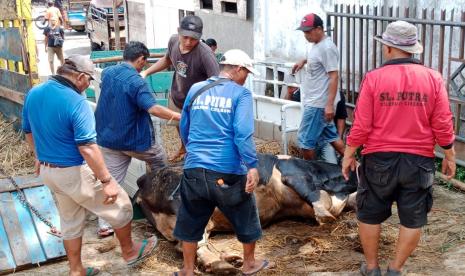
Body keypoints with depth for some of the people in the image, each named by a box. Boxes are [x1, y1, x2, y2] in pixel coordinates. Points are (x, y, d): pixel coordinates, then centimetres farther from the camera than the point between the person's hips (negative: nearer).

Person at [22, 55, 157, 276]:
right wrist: (107, 181, -21)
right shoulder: (77, 103, -26)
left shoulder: (33, 94, 0)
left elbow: (28, 131, 13)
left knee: (70, 222, 23)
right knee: (120, 206, 14)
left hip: (48, 171, 8)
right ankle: (129, 251, 32)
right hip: (75, 172, -8)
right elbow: (88, 149, -28)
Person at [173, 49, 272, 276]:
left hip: (194, 168, 4)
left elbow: (184, 128, 20)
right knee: (245, 217, 19)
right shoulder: (240, 93, -4)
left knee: (191, 220, 18)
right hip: (228, 170, -3)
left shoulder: (196, 89, 11)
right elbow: (243, 133, -16)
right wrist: (252, 166, -16)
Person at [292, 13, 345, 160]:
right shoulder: (317, 45, 11)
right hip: (315, 101, 10)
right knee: (330, 136, 16)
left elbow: (334, 77, -23)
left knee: (305, 140, -2)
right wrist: (304, 61, 20)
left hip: (318, 104, -10)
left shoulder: (327, 48, -19)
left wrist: (330, 104, -27)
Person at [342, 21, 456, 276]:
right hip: (419, 161, 1)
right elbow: (443, 125, -4)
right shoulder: (433, 78, -4)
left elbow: (361, 125, -9)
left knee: (370, 215, 17)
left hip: (379, 159, -1)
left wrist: (348, 155, 3)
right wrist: (449, 156, 9)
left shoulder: (374, 78, -10)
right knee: (412, 219, 15)